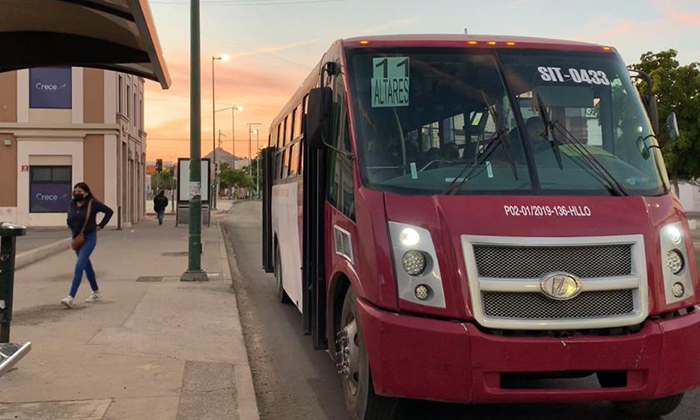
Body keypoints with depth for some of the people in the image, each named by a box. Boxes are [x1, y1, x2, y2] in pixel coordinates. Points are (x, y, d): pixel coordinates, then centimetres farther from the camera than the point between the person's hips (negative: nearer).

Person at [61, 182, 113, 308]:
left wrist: (100, 226, -5)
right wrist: (73, 230, 10)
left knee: (79, 266, -17)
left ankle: (71, 297, -22)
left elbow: (109, 211, -3)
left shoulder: (92, 203, -11)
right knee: (87, 266, 17)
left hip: (89, 238, -7)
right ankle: (95, 293, 32)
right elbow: (69, 220, 22)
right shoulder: (72, 204, 4)